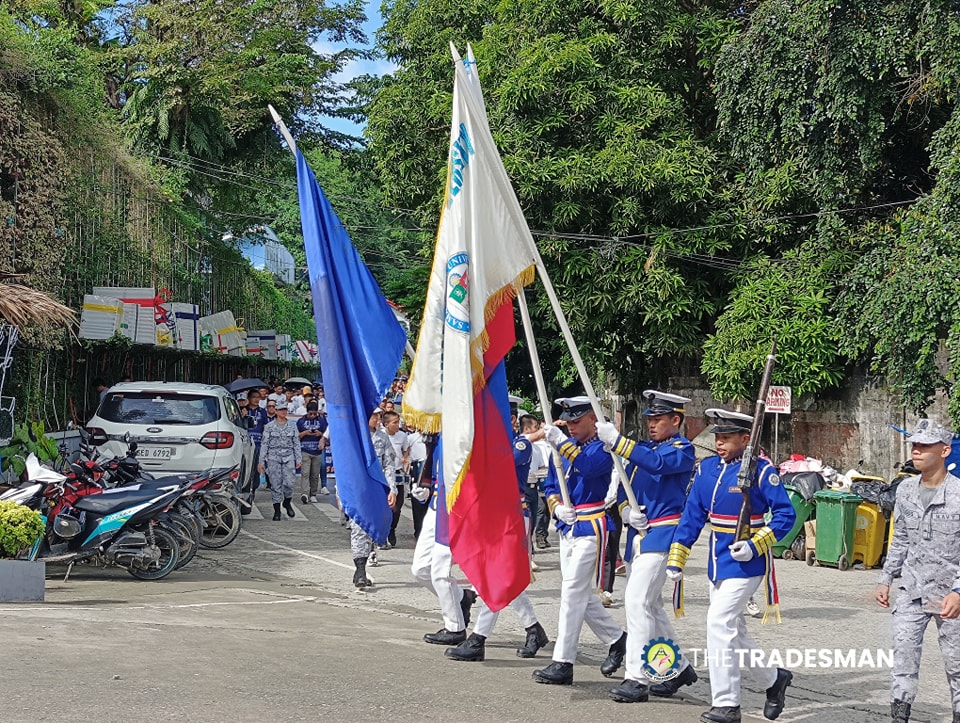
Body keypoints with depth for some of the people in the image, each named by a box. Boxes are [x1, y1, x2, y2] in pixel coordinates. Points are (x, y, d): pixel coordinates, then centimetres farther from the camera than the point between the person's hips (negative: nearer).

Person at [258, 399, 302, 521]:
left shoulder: (292, 426, 9)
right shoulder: (269, 427, 2)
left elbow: (296, 443, 11)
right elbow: (264, 444, 3)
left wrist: (298, 459, 5)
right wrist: (262, 461, -1)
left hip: (289, 457, 1)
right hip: (273, 457, -1)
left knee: (289, 482, -9)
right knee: (275, 484, -2)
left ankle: (287, 502, 19)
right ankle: (277, 510, 7)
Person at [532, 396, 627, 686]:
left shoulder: (601, 448, -10)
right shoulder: (563, 447, 12)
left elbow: (589, 467, -32)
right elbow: (550, 485, 16)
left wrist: (562, 442, -38)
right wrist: (557, 507, -4)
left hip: (590, 529, -8)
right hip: (568, 528, 8)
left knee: (573, 592, -11)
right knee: (583, 595, 14)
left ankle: (563, 664, -8)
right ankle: (617, 638, 32)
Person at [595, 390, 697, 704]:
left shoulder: (682, 449, -7)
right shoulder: (642, 448, 17)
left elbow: (657, 463, -27)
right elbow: (623, 486, 17)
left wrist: (615, 440, -34)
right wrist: (625, 511, -5)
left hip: (660, 535, -9)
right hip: (638, 534, 9)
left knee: (638, 601, -17)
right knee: (649, 605, 15)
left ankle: (636, 678, -15)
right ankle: (679, 668, 29)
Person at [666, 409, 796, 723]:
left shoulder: (760, 470, -12)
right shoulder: (707, 468, 5)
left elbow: (786, 514, -11)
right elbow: (692, 515, 8)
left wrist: (755, 545, -21)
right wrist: (676, 560, 4)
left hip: (744, 564, -7)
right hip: (717, 563, 7)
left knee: (719, 622, -15)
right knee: (734, 630, 15)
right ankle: (774, 679, 36)